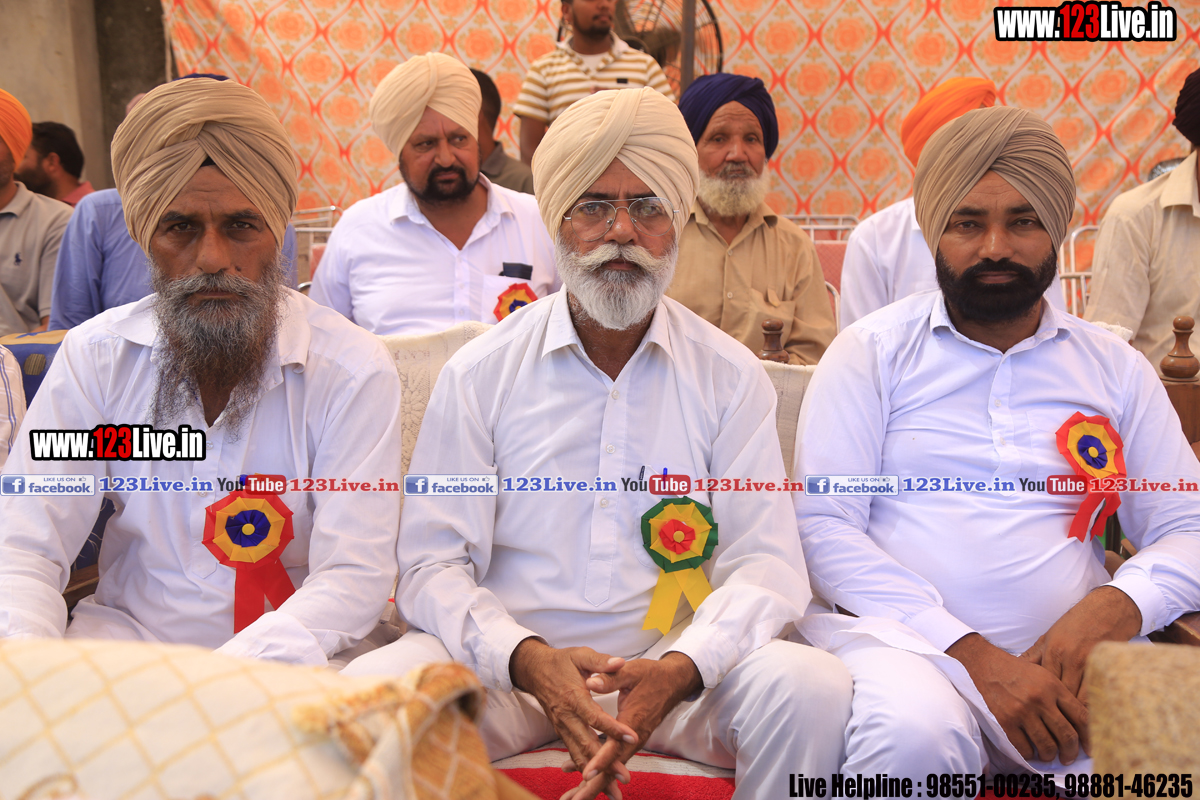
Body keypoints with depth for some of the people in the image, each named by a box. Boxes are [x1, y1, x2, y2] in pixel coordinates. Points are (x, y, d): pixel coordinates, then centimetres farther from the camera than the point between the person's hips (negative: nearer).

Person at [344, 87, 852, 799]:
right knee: (371, 690, -28)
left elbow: (767, 561, -1)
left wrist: (679, 669, -21)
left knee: (813, 690, -27)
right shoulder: (480, 374, 2)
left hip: (679, 660, 1)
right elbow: (434, 566, -1)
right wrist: (527, 659, -22)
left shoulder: (730, 378, 4)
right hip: (506, 659, 0)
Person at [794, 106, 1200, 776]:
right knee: (915, 736, -36)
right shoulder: (873, 351, 4)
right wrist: (974, 656, -15)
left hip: (1065, 658, 2)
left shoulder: (1116, 367, 14)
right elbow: (823, 525, -5)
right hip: (903, 639, -2)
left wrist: (1120, 602, -11)